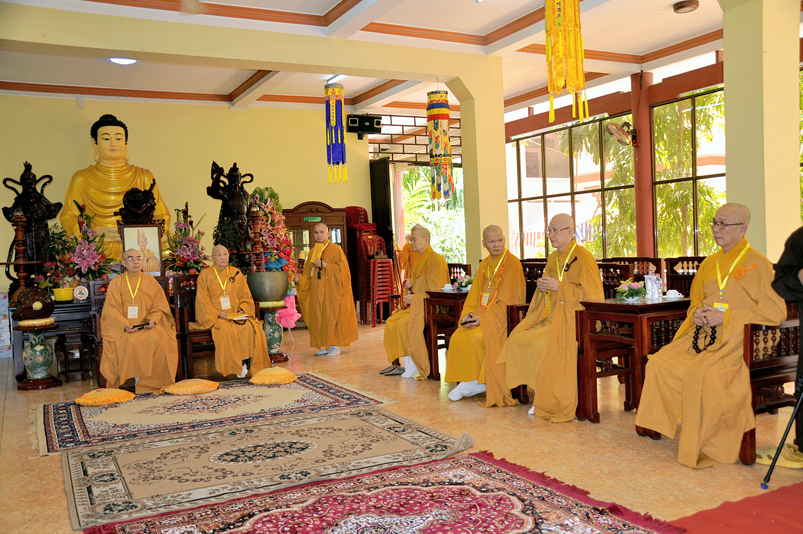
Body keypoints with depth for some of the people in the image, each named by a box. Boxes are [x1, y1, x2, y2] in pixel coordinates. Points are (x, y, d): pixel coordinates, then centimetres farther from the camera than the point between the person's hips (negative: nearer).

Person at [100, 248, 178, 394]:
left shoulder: (150, 281, 12)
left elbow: (159, 305, 8)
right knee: (132, 341, -33)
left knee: (155, 339, -31)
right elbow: (112, 310, 0)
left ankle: (152, 382, -20)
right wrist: (125, 325, -18)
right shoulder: (116, 283, 7)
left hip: (147, 325, 1)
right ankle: (137, 380, -20)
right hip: (123, 326, -1)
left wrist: (153, 319, -13)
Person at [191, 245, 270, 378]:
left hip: (237, 314, 3)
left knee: (251, 328, -28)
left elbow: (246, 297, 14)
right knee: (227, 330, -35)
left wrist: (243, 310, -7)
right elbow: (202, 302, 0)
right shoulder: (205, 275, 6)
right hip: (215, 316, -2)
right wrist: (218, 313, -16)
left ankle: (255, 366, -19)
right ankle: (237, 367, -23)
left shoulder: (236, 273, 15)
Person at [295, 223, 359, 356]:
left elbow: (341, 269, -13)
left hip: (332, 290, -6)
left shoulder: (335, 250, -5)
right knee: (319, 317, 6)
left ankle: (336, 346, 6)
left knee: (332, 316, -3)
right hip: (317, 291, 6)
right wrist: (300, 278, -5)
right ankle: (327, 346, 15)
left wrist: (324, 265, -19)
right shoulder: (312, 252, 13)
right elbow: (308, 273, 14)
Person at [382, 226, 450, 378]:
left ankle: (413, 366, -14)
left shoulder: (436, 260, -12)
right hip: (416, 304, 9)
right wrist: (411, 285, 2)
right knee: (392, 321, -7)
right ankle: (406, 363, -4)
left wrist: (415, 298, -19)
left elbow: (437, 291, -17)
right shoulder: (420, 259, 17)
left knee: (404, 323, -26)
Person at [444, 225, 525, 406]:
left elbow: (508, 300, -14)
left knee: (475, 337, -28)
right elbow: (474, 294, 16)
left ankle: (475, 382, -10)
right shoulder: (484, 265, 15)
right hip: (481, 315, 7)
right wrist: (468, 314, -4)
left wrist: (483, 318, -19)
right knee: (458, 337, -16)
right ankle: (468, 381, -7)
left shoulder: (512, 263, -8)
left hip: (503, 317, -7)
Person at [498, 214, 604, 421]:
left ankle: (551, 402, -10)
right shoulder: (553, 258, 15)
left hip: (572, 314, -7)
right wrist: (542, 286, -1)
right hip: (549, 312, 7)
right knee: (517, 339, -14)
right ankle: (538, 390, -2)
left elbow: (593, 294, -13)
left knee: (545, 344, -30)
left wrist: (559, 286, -17)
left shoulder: (583, 257, -8)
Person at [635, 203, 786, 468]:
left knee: (704, 374, -30)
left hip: (738, 339, -7)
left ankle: (704, 444, -13)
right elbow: (695, 299, 26)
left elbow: (775, 312, -11)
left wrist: (726, 317, -16)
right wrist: (697, 312, 0)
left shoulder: (757, 264, -5)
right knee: (659, 363, -12)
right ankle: (657, 421, 1)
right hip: (703, 334, 7)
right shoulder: (710, 263, 15)